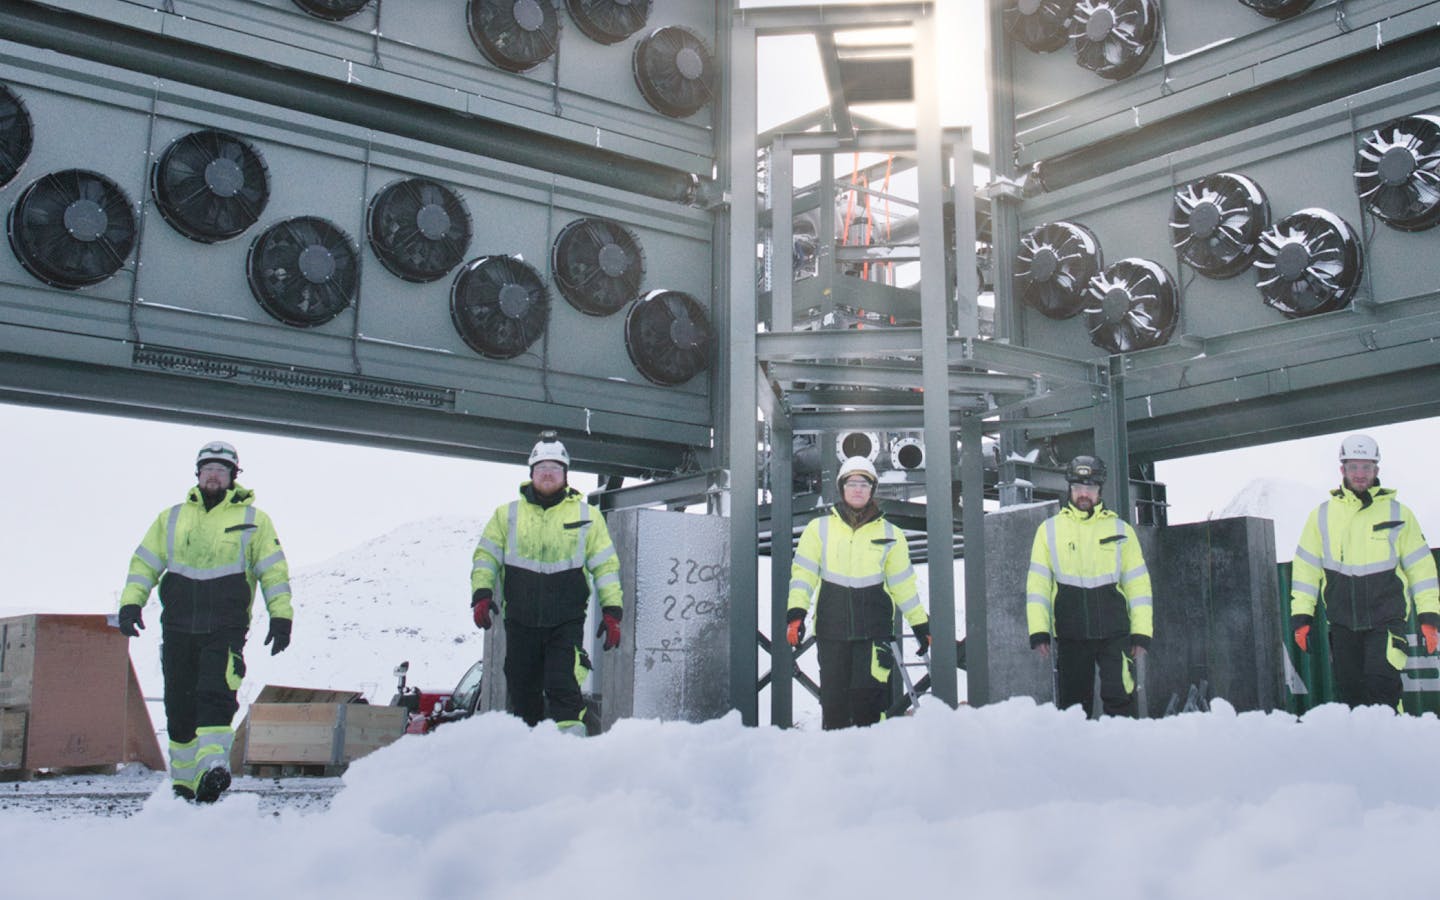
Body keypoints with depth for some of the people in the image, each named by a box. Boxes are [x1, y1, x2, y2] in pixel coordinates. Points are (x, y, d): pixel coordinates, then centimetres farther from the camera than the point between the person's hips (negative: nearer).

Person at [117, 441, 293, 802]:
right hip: (177, 627, 3)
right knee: (179, 706, 6)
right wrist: (131, 602, 0)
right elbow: (145, 562, 15)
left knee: (215, 695, -19)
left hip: (226, 629, -3)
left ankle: (213, 766, -24)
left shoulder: (253, 520, 9)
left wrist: (281, 616, -4)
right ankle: (183, 779, 15)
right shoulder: (171, 518, 17)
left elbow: (274, 570, 5)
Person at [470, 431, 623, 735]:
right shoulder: (508, 514, 10)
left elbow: (605, 564, 7)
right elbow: (486, 556, 10)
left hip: (567, 622, -2)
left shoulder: (587, 516, 7)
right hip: (520, 622, 2)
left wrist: (612, 611, -1)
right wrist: (481, 594, -6)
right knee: (522, 693, 7)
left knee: (562, 686, -16)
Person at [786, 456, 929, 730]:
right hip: (831, 628, 1)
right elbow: (803, 572, 3)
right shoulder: (819, 528, 7)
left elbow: (903, 582, 14)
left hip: (874, 628, 0)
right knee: (834, 699, 5)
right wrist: (795, 612, -10)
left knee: (869, 697, -8)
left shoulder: (889, 534, 9)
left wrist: (920, 624, 14)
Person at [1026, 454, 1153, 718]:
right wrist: (1038, 631, -4)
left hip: (1114, 633, -1)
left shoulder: (1120, 529, 8)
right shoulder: (1049, 529, 8)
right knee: (1072, 704, 6)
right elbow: (1037, 583, 5)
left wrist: (1142, 633, 0)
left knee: (1119, 697, -9)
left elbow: (1138, 583, 7)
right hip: (1070, 635, 1)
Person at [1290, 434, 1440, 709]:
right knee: (1348, 692, 6)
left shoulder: (1397, 513, 5)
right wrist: (1301, 616, 4)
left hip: (1386, 619, -2)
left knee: (1381, 684, -16)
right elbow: (1306, 567, 10)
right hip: (1342, 622, 2)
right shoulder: (1322, 515, 7)